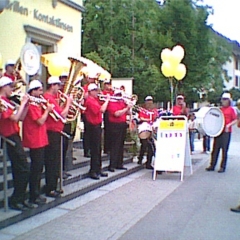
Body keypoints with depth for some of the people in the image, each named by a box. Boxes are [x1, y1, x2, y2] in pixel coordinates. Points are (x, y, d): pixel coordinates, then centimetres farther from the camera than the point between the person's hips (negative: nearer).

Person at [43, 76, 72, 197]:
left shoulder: (51, 97, 14)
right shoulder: (49, 98, -17)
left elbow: (59, 112, 13)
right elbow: (63, 114, -19)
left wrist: (66, 103, 6)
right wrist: (68, 103, -8)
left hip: (54, 132, 10)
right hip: (53, 133, -10)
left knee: (53, 161, 15)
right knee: (52, 162, -4)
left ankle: (52, 187, 24)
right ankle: (50, 189, 4)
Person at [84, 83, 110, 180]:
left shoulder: (95, 100, 14)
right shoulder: (90, 101, -16)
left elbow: (102, 110, 15)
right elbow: (102, 110, -25)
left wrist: (106, 100, 6)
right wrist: (107, 100, -15)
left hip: (97, 126, 10)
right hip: (93, 126, -10)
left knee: (98, 149, 15)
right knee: (95, 150, -5)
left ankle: (98, 169, 25)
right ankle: (93, 171, 2)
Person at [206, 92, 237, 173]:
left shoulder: (231, 109, 0)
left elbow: (235, 120, -3)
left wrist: (229, 125, -18)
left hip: (226, 132, -4)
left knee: (224, 150, -1)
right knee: (215, 149, 5)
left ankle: (222, 167, 5)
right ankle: (212, 165, 11)